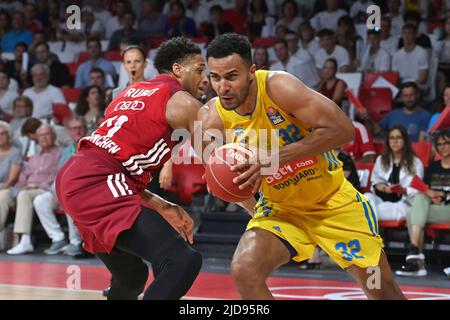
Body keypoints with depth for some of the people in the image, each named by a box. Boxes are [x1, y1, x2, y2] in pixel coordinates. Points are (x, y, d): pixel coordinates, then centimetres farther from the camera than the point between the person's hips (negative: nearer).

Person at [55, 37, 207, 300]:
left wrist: (162, 207, 23)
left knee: (132, 277, 25)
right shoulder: (183, 102, 2)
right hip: (96, 183, -10)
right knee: (184, 261, -19)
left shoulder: (134, 92, 26)